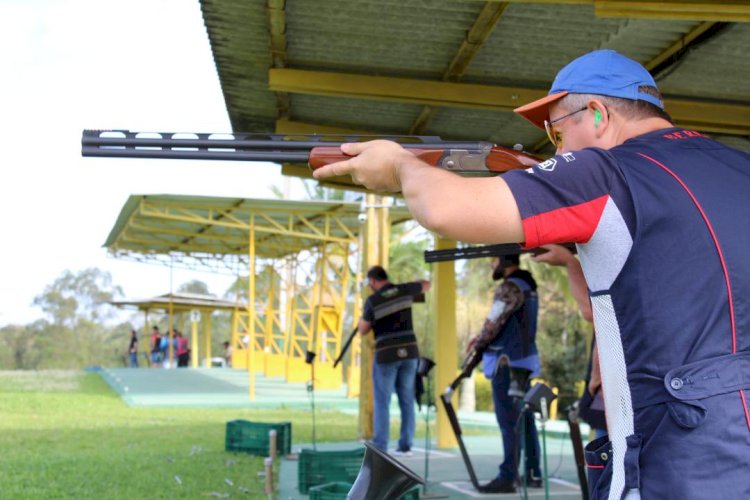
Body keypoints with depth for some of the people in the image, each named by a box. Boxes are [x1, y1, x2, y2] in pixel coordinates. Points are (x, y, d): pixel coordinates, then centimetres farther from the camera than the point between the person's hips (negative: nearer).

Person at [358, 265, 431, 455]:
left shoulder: (372, 301, -7)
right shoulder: (404, 290, 3)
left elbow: (362, 330, 3)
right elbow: (426, 284, 23)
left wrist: (364, 315, 19)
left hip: (386, 355, -4)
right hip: (409, 352, 4)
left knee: (382, 402, 3)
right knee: (407, 401, 9)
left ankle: (380, 447, 0)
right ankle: (405, 445, 9)